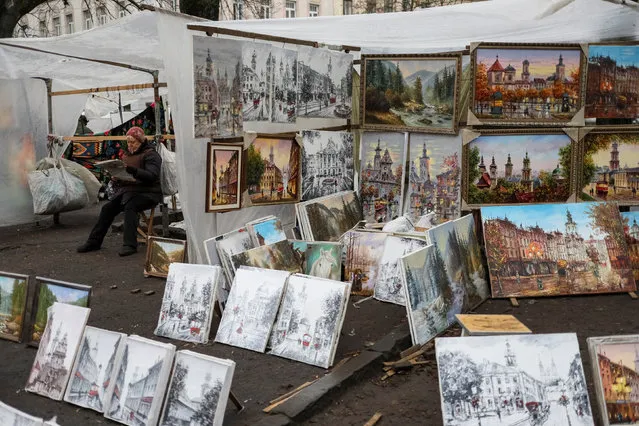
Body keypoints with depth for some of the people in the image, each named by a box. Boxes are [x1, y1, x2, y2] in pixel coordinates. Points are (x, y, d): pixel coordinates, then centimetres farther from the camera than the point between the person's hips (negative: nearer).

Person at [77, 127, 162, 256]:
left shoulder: (151, 155, -5)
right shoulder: (128, 155, 20)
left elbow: (152, 175, -20)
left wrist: (131, 169, -31)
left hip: (147, 192, -7)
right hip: (127, 190, 7)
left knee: (129, 206, -32)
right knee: (107, 208, -9)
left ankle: (130, 244, -32)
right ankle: (94, 241, -2)